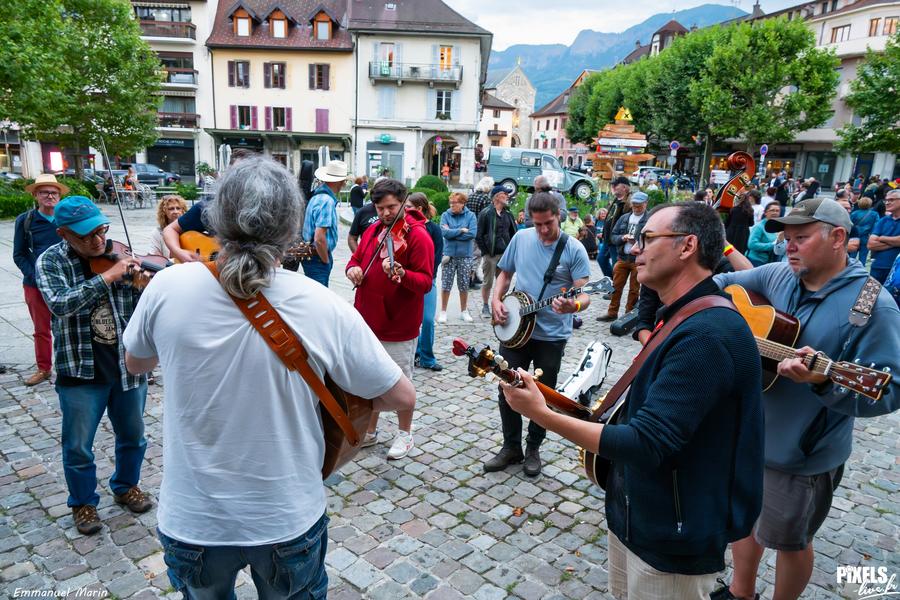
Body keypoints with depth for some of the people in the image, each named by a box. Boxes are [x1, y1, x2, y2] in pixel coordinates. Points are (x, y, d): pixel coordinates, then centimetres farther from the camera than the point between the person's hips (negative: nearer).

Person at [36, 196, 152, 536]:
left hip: (128, 363, 3)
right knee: (78, 446, 11)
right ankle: (83, 502, 35)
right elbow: (60, 304, -26)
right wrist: (108, 276, -31)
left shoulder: (119, 253, -3)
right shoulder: (51, 262, -8)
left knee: (132, 436, 18)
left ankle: (126, 486, 43)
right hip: (80, 369, -2)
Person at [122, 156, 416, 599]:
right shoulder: (324, 308, -21)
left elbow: (135, 363, 5)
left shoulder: (167, 288, -16)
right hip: (288, 520, -1)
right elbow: (402, 397, -11)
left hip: (192, 518, 2)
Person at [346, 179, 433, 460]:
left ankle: (405, 434, 29)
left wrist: (401, 275, -41)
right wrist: (353, 268, -6)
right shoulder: (372, 230, 8)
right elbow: (357, 257, 18)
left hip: (399, 325, -7)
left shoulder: (418, 236, -15)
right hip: (368, 320, 7)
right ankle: (370, 431, 37)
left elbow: (425, 282, -21)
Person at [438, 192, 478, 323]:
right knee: (446, 285, 2)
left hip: (465, 255, 0)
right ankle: (443, 312, 14)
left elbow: (472, 233, -13)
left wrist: (452, 233, -11)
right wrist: (461, 230, -12)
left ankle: (464, 311, 25)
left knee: (464, 285, 10)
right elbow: (445, 232, -13)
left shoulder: (470, 216, 0)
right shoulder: (446, 215, 0)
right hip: (449, 254, 0)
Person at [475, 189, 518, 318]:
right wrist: (485, 251, -7)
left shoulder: (508, 214, 11)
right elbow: (478, 235, -5)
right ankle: (485, 307, 16)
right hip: (490, 254, -5)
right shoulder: (485, 213, -6)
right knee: (488, 282, 2)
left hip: (505, 254, 5)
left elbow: (514, 233, 17)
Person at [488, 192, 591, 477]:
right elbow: (505, 273, 13)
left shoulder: (573, 249, -11)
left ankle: (533, 449, 30)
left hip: (551, 335, -3)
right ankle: (511, 447, 27)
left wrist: (573, 306, -37)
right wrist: (496, 300, -3)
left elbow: (584, 295, -15)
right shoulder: (520, 238, 1)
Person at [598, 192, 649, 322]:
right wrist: (622, 238, -9)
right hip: (622, 258, 4)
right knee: (616, 286, 7)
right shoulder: (624, 218, 12)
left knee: (634, 289, 6)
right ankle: (612, 313, 17)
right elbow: (613, 237, 10)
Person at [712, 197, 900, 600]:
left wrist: (824, 381, -37)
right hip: (747, 434, 6)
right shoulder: (777, 275, -2)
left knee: (789, 540, 14)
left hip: (803, 455, -6)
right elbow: (721, 283, 12)